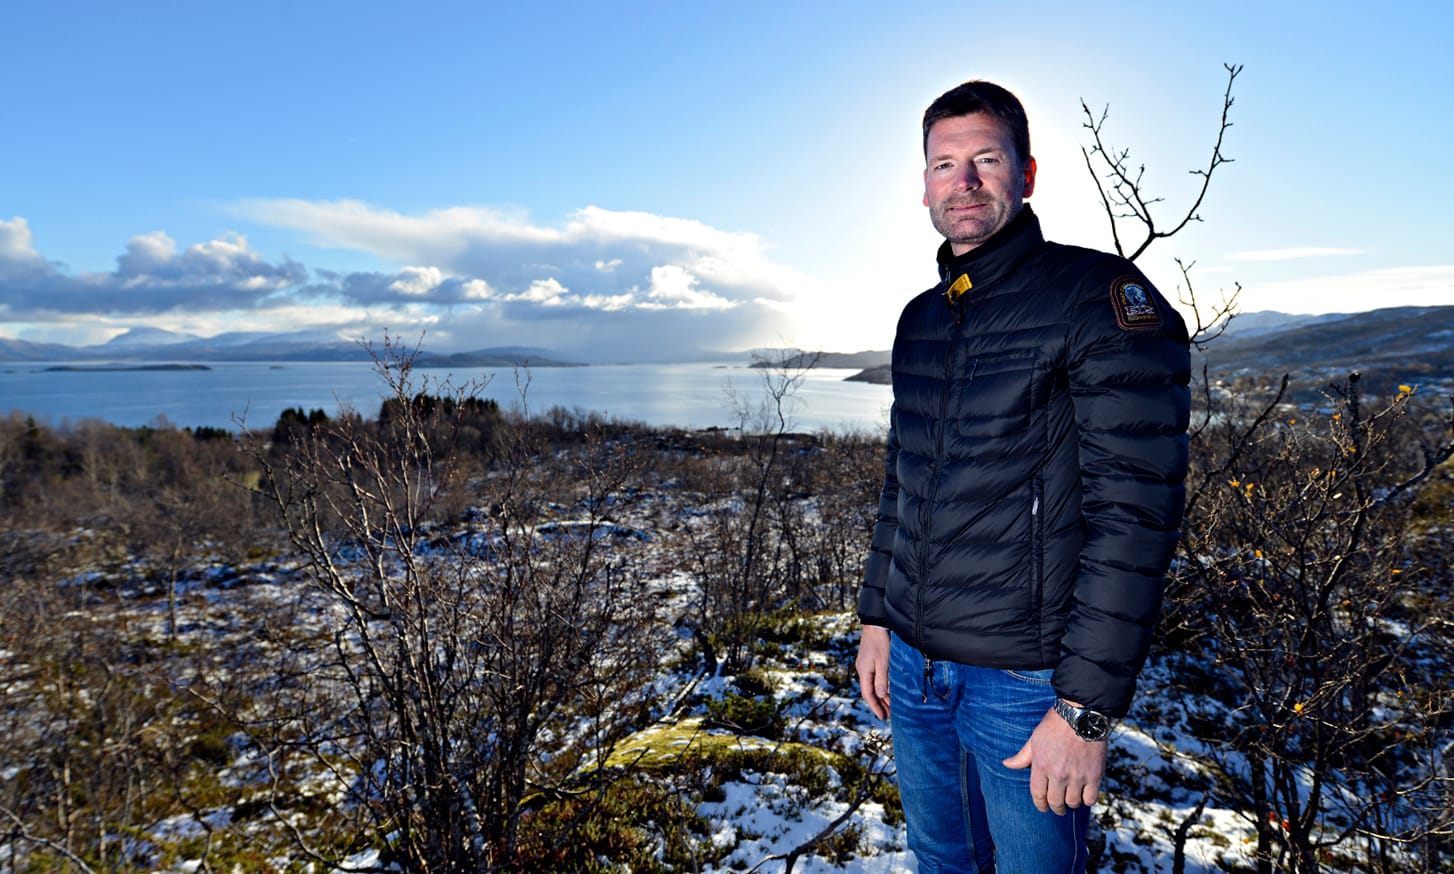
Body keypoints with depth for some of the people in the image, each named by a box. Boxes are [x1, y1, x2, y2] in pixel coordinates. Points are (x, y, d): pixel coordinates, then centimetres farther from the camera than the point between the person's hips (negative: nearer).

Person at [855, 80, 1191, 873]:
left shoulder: (1103, 301, -13)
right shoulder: (920, 319, 8)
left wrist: (1087, 708, -19)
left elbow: (1133, 512, -18)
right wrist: (876, 616, 13)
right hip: (913, 660, 6)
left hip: (1026, 680, -6)